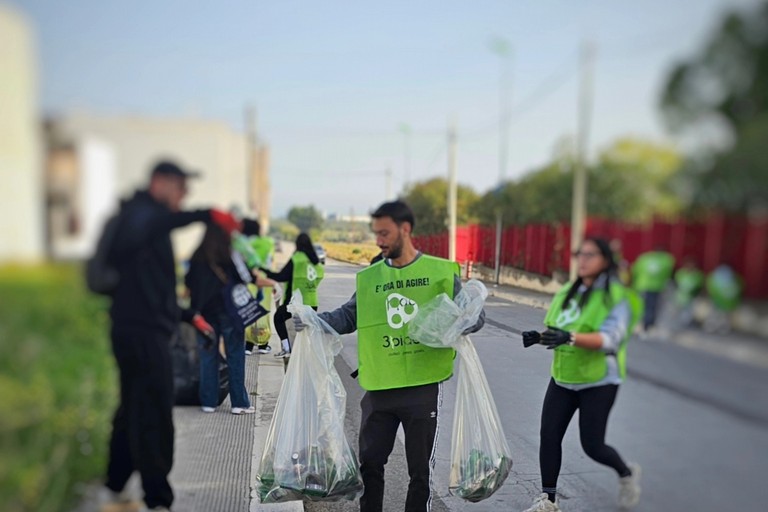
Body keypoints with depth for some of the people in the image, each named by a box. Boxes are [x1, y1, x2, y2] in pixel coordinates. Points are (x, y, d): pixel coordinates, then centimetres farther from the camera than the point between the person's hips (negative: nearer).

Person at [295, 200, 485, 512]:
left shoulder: (440, 271, -4)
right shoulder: (369, 277, 6)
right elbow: (348, 316, 4)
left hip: (424, 387, -3)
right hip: (380, 389, 3)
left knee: (420, 469, 11)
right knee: (370, 462, 13)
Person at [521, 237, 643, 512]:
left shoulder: (616, 297, -12)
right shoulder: (568, 292, 7)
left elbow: (610, 338, -26)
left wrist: (570, 337, -40)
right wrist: (539, 337, -9)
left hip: (598, 382, -5)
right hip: (562, 378, 6)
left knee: (592, 445, 1)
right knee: (549, 435, 1)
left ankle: (627, 473, 34)